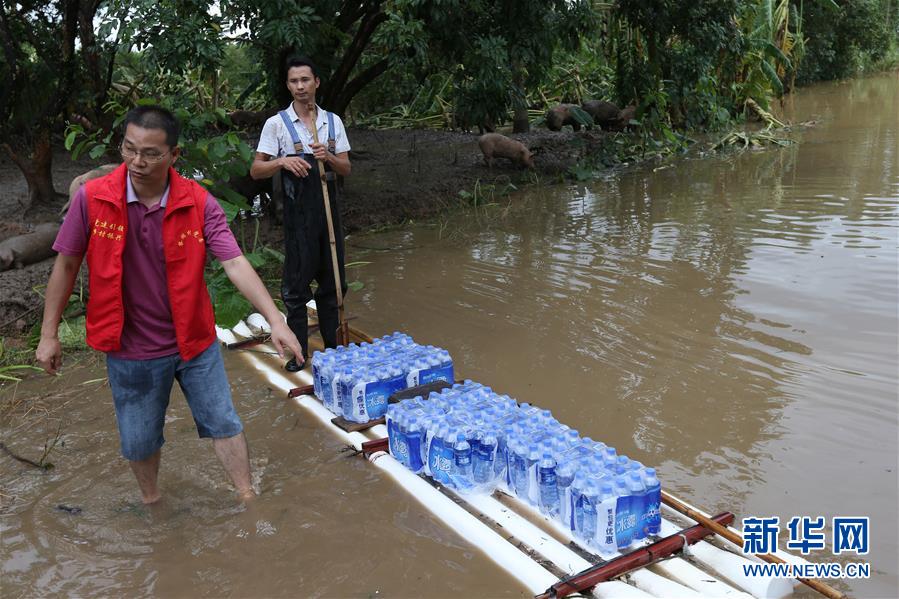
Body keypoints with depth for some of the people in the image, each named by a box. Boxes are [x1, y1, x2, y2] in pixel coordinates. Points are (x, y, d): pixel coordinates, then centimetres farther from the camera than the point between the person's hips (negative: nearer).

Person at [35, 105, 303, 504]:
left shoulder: (199, 203, -14)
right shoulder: (92, 198, -14)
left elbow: (235, 263, -20)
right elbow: (66, 265, -3)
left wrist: (275, 319, -30)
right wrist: (49, 333, 0)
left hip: (195, 340, 0)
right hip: (131, 348, 0)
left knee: (224, 423, 11)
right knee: (140, 440, 17)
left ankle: (247, 500, 30)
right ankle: (151, 502, 45)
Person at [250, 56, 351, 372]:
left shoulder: (333, 121, 8)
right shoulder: (276, 123, -2)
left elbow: (346, 169, 8)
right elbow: (256, 170, -3)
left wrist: (329, 158, -13)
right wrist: (282, 161, -22)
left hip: (328, 208, 4)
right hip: (297, 212, -3)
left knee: (332, 280, 11)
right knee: (296, 283, 2)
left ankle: (334, 345, 24)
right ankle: (298, 351, 13)